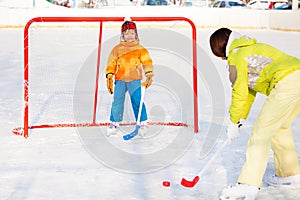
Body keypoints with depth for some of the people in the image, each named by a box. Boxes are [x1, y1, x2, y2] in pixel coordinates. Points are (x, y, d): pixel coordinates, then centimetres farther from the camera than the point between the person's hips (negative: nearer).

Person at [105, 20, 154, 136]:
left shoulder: (140, 49, 4)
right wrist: (109, 77, 2)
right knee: (117, 102, 1)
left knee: (137, 101, -9)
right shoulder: (117, 49, 7)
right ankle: (114, 124, 14)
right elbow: (111, 64, 8)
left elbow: (147, 62, 0)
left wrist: (149, 75, -12)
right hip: (120, 80, 2)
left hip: (135, 80, -2)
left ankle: (143, 123, 1)